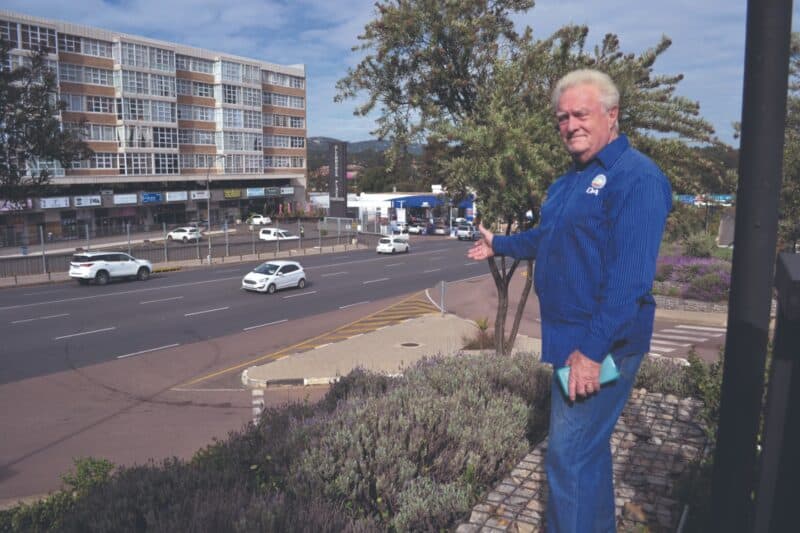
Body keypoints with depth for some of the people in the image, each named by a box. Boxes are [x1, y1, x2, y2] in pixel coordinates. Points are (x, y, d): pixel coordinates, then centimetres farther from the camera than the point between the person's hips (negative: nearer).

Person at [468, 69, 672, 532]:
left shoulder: (636, 177, -17)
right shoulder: (571, 181, 13)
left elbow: (630, 277, -25)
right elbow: (547, 238, 29)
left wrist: (593, 350, -28)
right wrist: (498, 245, 39)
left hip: (602, 343, -9)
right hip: (570, 337, 9)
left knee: (570, 454, -3)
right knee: (588, 447, 21)